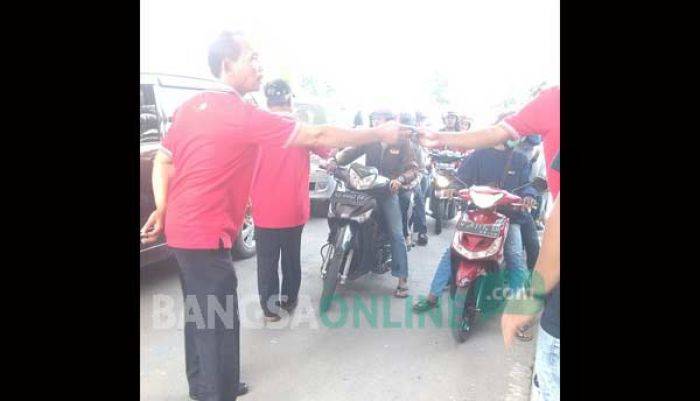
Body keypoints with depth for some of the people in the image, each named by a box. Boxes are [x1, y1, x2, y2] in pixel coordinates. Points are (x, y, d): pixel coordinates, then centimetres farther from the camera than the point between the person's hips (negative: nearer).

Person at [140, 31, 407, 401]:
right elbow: (318, 137, -17)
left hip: (181, 229, 9)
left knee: (200, 315, 22)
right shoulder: (244, 115, -17)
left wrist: (162, 209, 11)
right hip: (206, 234, -9)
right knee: (219, 325, 4)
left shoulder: (191, 105, 8)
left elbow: (162, 160, 11)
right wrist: (378, 133, -9)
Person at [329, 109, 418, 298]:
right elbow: (351, 151, -8)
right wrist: (334, 160, -27)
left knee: (396, 235, -8)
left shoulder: (401, 141, -2)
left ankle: (402, 278, -2)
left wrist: (400, 179, -25)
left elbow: (412, 168, -6)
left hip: (389, 191, -3)